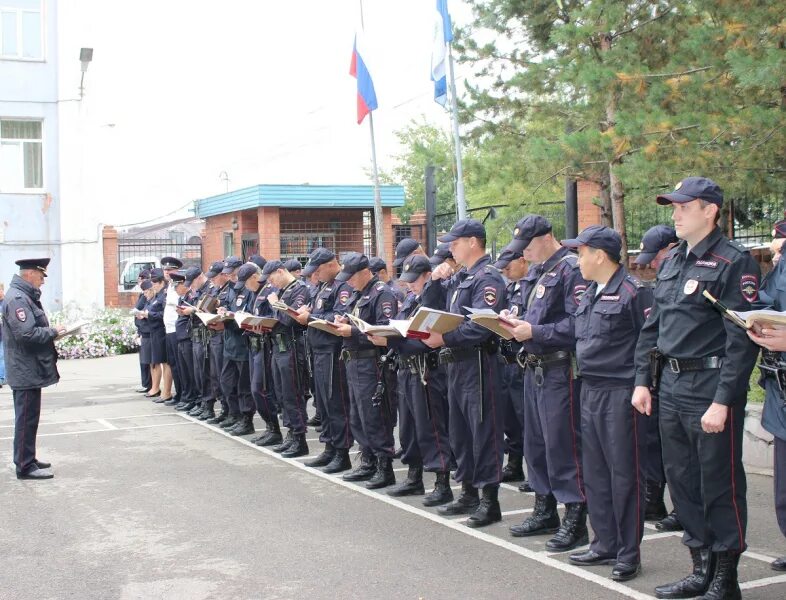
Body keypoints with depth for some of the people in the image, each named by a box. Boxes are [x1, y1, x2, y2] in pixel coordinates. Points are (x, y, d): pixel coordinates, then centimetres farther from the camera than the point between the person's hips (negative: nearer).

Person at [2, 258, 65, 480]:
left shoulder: (25, 296, 14)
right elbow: (26, 335, -26)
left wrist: (52, 331, 6)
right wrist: (53, 332, -15)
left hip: (29, 370, 10)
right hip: (26, 371, -10)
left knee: (28, 418, 17)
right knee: (26, 419, -3)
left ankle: (27, 460, 26)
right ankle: (25, 466, 3)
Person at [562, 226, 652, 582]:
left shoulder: (634, 292, -12)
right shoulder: (589, 295, 15)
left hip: (621, 393, -9)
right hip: (590, 392, 9)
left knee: (625, 473, 0)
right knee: (595, 472, 13)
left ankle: (629, 553, 10)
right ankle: (605, 544, 25)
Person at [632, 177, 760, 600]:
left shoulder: (734, 262, -11)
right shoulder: (671, 261, 12)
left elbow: (742, 339, -16)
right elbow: (651, 326, 17)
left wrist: (723, 401, -19)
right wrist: (642, 380, 11)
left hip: (711, 387, -8)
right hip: (671, 386, 8)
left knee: (719, 485, 2)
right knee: (682, 479, 13)